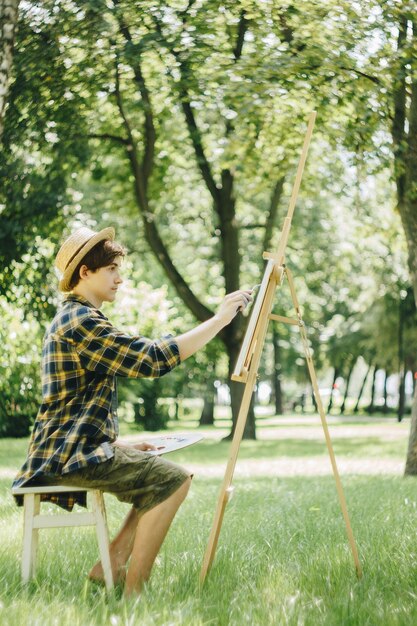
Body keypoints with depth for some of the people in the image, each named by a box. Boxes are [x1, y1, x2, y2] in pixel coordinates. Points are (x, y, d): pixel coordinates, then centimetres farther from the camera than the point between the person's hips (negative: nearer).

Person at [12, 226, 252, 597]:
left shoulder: (73, 319, 19)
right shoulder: (79, 321, -14)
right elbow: (153, 358, -22)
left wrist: (120, 445, 14)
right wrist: (220, 319, -17)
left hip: (76, 448, 10)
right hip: (70, 454, -10)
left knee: (166, 477, 13)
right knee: (173, 480, -17)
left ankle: (111, 566, 10)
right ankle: (133, 591, -13)